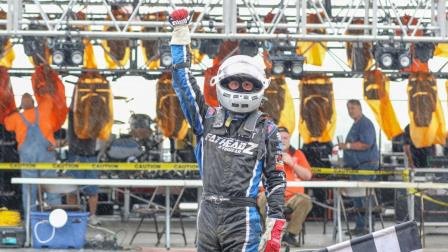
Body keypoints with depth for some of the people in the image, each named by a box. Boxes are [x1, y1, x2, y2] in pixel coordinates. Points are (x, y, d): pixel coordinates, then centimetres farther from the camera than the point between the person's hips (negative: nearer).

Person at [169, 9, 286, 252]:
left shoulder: (265, 130, 4)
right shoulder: (208, 118, 10)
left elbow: (276, 180, 5)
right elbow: (183, 82, 8)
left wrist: (275, 226, -3)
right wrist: (180, 34, 6)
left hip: (242, 219, -3)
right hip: (208, 214, 4)